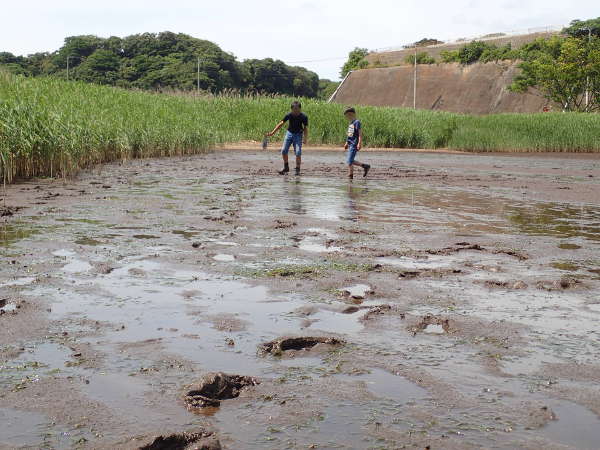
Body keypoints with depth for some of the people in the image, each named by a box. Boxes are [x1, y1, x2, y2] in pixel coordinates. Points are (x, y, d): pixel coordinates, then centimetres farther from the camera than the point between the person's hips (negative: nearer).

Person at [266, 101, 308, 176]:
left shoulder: (304, 117, -15)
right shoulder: (289, 115, -11)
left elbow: (305, 128, -10)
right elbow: (281, 124, -8)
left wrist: (305, 138, -23)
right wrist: (272, 132, -14)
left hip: (298, 134, -2)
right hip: (289, 133, 2)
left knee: (298, 152, -14)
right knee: (284, 150, -6)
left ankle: (297, 169, -2)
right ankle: (286, 167, 12)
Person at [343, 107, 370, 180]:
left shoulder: (357, 122, -11)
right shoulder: (351, 123, 16)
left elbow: (360, 134, -15)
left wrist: (359, 143, -22)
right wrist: (347, 143, 21)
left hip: (354, 145, -10)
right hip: (350, 145, 10)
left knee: (350, 161, -10)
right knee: (349, 161, 10)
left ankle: (350, 176, -1)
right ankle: (365, 166, 18)